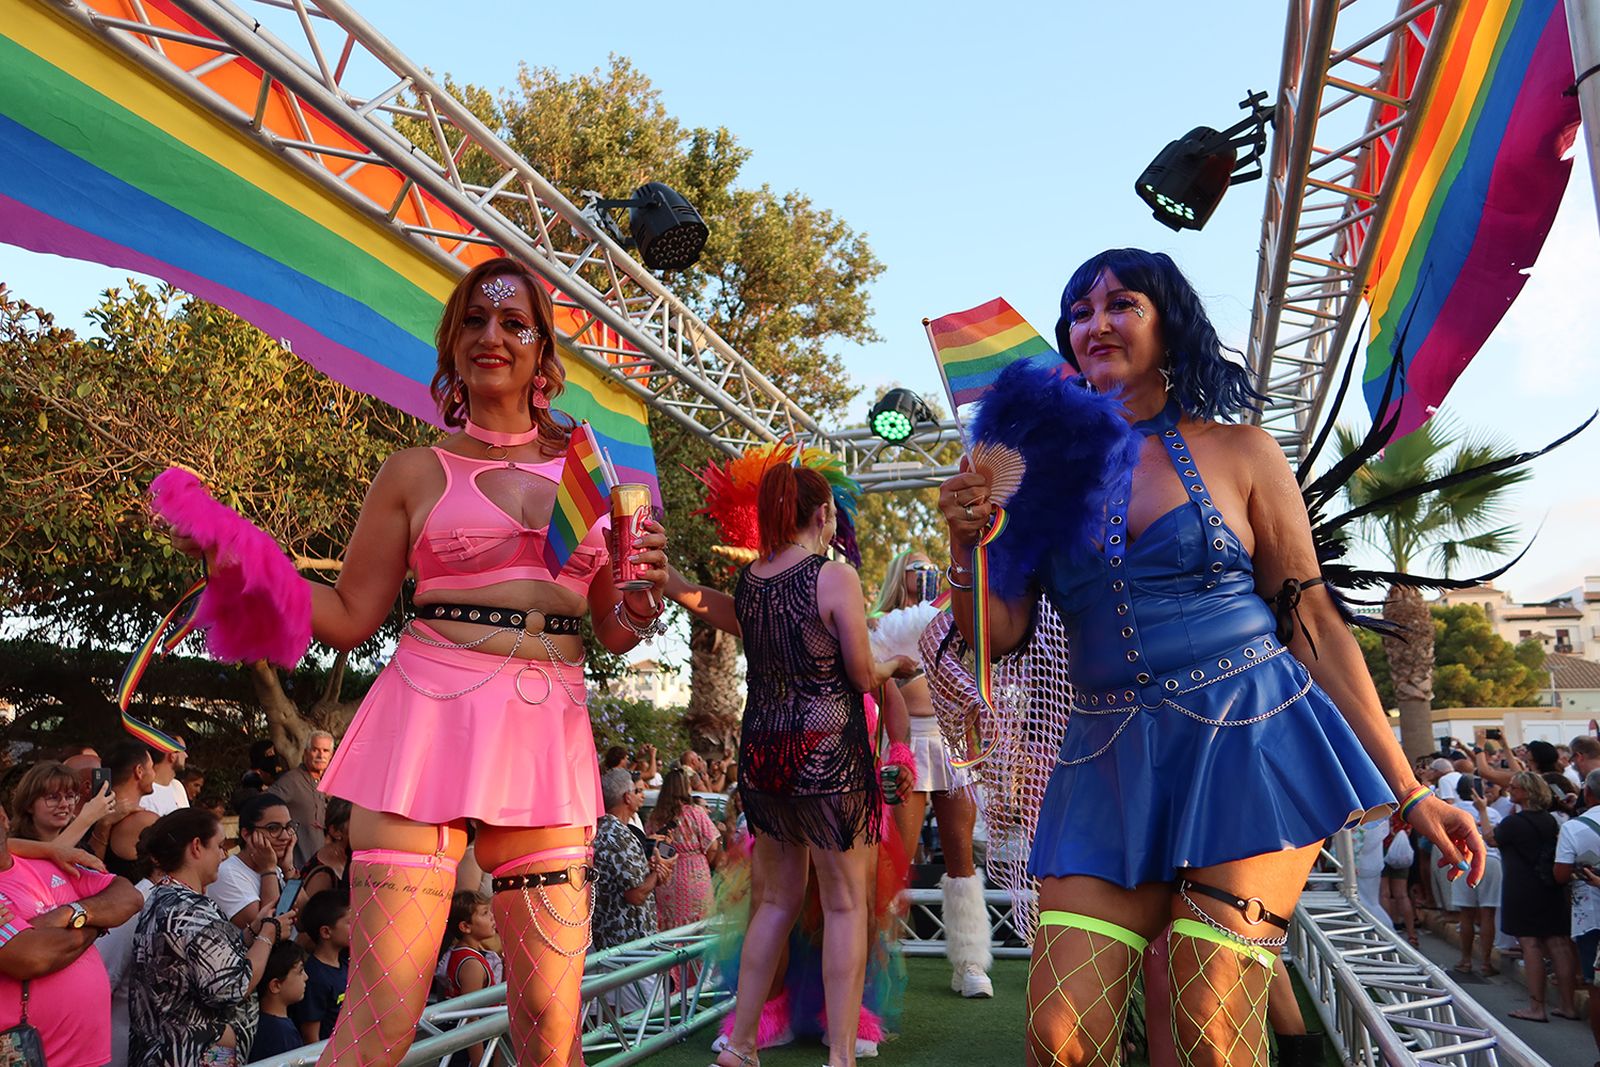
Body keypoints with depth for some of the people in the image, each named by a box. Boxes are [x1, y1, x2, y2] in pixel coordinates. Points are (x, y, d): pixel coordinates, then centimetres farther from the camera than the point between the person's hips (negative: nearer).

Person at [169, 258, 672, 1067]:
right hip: (430, 718, -2)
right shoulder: (416, 473, 8)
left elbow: (614, 633, 17)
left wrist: (647, 590, -4)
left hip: (548, 735, 2)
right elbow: (349, 619, 7)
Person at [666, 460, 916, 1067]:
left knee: (776, 900, 18)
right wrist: (896, 664, 10)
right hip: (828, 755, -6)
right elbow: (863, 676, -8)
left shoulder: (745, 583, 4)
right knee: (845, 905, 6)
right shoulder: (836, 578, -12)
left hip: (760, 754, 6)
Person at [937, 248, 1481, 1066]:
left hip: (1246, 745, -2)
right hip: (1108, 768, 3)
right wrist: (966, 543, -12)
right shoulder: (1051, 466, 9)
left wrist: (1409, 791, 4)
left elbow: (1315, 624, 5)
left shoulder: (1238, 453, 4)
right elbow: (997, 636, 7)